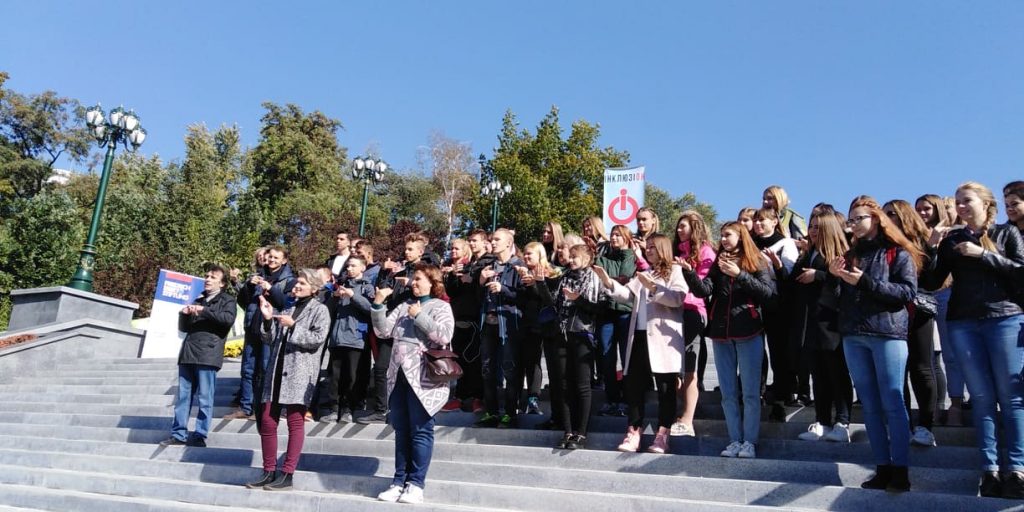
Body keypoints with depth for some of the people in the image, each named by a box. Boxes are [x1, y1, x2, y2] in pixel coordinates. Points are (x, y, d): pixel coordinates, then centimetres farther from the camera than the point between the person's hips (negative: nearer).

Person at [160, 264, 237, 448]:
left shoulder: (227, 300, 6)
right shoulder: (198, 301, 24)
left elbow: (229, 319, -15)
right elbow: (183, 327, 26)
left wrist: (203, 311, -16)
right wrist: (184, 314, 5)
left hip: (207, 355, -6)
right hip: (187, 354, 6)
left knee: (204, 399, -4)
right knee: (183, 396, 7)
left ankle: (199, 436, 2)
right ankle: (179, 434, 13)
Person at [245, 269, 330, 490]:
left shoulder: (320, 310, 3)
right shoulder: (288, 310, 22)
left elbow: (318, 338, -11)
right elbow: (270, 340, 17)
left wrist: (293, 326, -13)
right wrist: (267, 319, 3)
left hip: (300, 373, -6)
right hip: (277, 370, 7)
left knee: (295, 422, -3)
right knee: (267, 421, 4)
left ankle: (287, 474, 2)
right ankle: (269, 472, 14)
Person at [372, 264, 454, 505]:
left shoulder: (440, 307, 1)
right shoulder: (404, 306, 17)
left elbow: (444, 335, -15)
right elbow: (383, 331, 9)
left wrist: (419, 316, -11)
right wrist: (378, 304, -2)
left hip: (423, 377, -6)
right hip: (399, 375, 6)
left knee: (420, 431, -2)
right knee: (401, 430, 10)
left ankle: (416, 484, 4)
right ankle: (400, 481, 16)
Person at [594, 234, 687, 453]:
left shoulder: (675, 271, 5)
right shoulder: (643, 274, 23)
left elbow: (678, 298, -12)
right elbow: (626, 294, 6)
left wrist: (653, 287, -20)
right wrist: (609, 283, -9)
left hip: (663, 337, -6)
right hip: (640, 335, 6)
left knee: (665, 387, 0)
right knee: (634, 385, 2)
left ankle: (662, 437, 4)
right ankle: (633, 434, 7)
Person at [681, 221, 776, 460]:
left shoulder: (756, 262, 2)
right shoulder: (718, 264, 12)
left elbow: (768, 292, -11)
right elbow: (704, 290, -1)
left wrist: (740, 275, -19)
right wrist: (689, 272, -17)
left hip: (749, 333, -4)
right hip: (721, 334, 4)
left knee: (750, 391, 1)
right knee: (728, 392, 7)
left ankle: (749, 441, 8)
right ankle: (735, 440, 15)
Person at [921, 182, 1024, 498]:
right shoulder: (951, 239, 11)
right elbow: (931, 283, 5)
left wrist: (984, 255, -11)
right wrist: (932, 249, -6)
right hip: (963, 324, 2)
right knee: (981, 397, 2)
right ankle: (989, 469, 3)